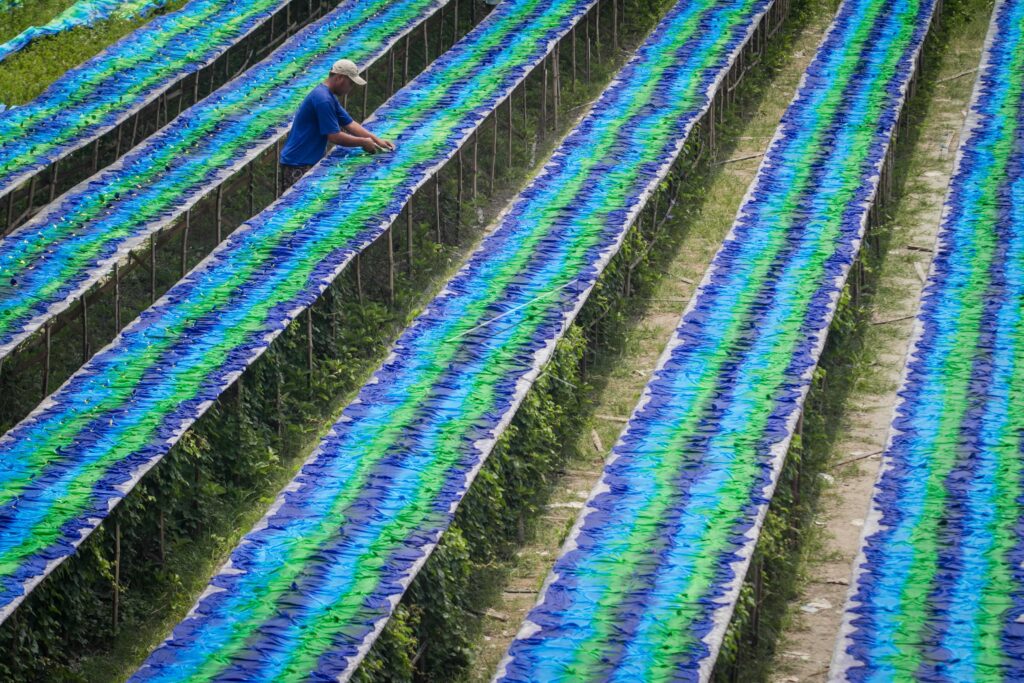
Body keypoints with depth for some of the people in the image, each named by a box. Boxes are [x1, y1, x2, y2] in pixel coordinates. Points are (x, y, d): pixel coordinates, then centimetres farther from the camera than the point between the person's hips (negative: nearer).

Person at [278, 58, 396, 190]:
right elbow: (335, 136, -21)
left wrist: (377, 140, 4)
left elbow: (349, 124, 13)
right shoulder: (323, 99, -21)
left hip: (311, 161, 10)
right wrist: (363, 142, -10)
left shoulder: (330, 97, 12)